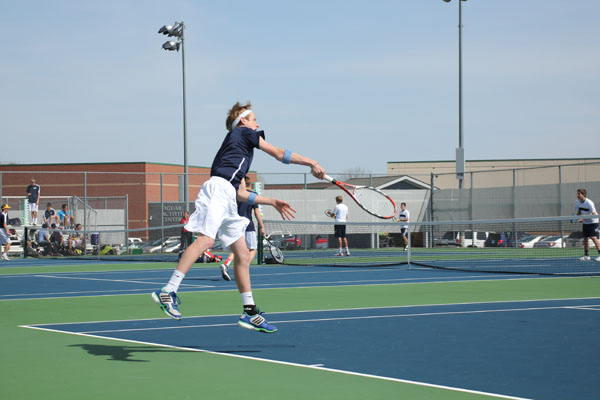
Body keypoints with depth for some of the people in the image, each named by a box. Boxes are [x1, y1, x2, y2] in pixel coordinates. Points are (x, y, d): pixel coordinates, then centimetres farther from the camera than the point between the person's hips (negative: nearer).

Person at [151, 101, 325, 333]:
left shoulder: (237, 148, 36)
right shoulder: (244, 132, 13)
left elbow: (241, 194, 33)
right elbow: (279, 153, 8)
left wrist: (273, 202, 37)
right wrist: (312, 163, 13)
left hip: (227, 198, 10)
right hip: (218, 187, -10)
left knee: (243, 255, 7)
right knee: (206, 240, -25)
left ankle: (250, 312, 8)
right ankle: (168, 291, -33)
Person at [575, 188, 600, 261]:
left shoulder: (589, 203, -25)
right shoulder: (577, 202, -4)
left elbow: (594, 214, -25)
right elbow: (578, 212, 9)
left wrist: (583, 219, -33)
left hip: (593, 221, -7)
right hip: (585, 222, 7)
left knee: (593, 238, -16)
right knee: (585, 238, 5)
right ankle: (586, 255, 13)